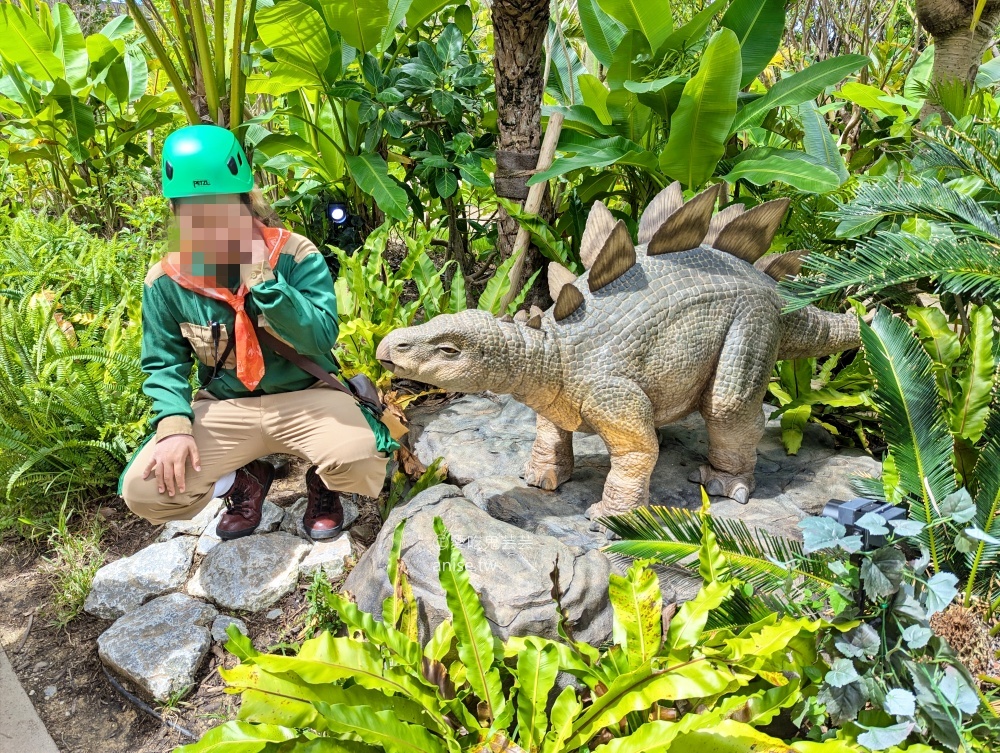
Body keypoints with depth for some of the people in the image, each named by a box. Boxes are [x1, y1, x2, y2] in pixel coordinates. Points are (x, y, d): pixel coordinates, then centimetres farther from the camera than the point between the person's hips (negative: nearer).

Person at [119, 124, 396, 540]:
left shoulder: (296, 255, -13)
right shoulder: (166, 281, -5)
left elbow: (321, 338, -22)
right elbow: (165, 364, 3)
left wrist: (261, 277, -30)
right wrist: (174, 422, -15)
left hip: (305, 398, -2)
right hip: (223, 409, 3)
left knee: (362, 462, -31)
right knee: (143, 492, -15)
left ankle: (321, 482, 10)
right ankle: (247, 478, 15)